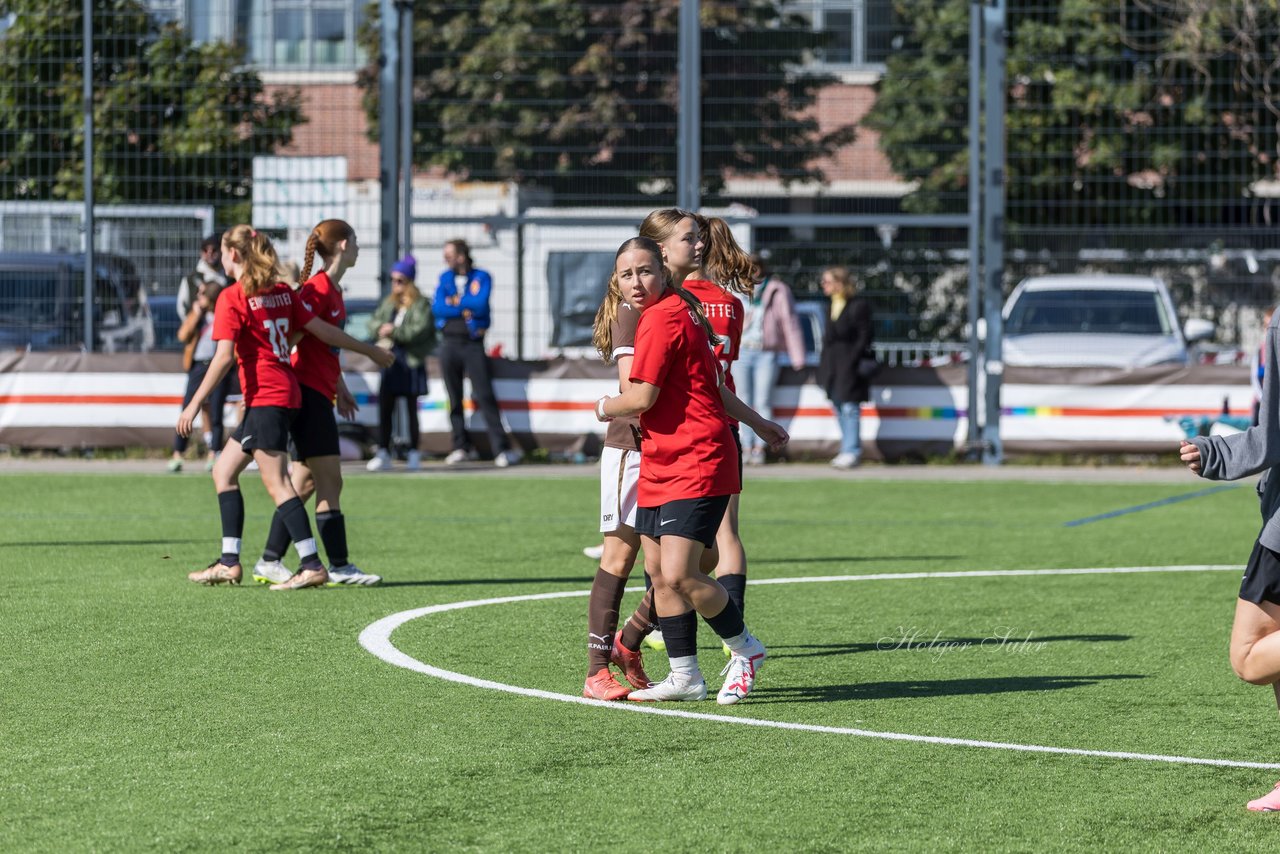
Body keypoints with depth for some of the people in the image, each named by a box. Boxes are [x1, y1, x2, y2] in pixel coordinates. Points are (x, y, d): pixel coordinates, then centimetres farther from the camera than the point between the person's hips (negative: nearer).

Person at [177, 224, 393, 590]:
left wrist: (194, 404, -16)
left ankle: (312, 565, -14)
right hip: (287, 392, 9)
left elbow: (223, 357, -17)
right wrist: (369, 350, 21)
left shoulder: (232, 298, -10)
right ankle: (229, 563, 13)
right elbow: (323, 330, 10)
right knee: (224, 470, 14)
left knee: (277, 484, -9)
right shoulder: (283, 292, 11)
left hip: (266, 397, -9)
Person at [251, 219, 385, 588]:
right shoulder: (319, 289, -15)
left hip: (317, 394, 10)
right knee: (330, 481, -6)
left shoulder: (332, 289, 15)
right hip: (308, 394, -10)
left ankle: (269, 563, 13)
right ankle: (339, 566, -3)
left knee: (304, 482, 10)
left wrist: (340, 388, 30)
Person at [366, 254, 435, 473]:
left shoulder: (420, 305, -6)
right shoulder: (388, 303, 13)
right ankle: (383, 453, 1)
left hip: (411, 362, -5)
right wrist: (380, 329, -11)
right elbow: (374, 322, 11)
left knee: (412, 410, 3)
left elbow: (420, 330, -18)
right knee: (384, 408, -1)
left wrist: (394, 331, -17)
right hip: (390, 362, 5)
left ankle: (414, 454, 10)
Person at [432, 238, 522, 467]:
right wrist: (466, 308, -10)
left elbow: (480, 305, -15)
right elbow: (437, 307, -2)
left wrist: (456, 301, -5)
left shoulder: (481, 277, 2)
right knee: (454, 399, 5)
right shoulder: (445, 278, 12)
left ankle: (502, 449, -13)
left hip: (473, 344, -4)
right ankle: (461, 446, 14)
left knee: (485, 396, -10)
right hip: (449, 343, 4)